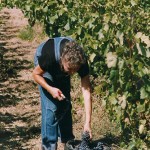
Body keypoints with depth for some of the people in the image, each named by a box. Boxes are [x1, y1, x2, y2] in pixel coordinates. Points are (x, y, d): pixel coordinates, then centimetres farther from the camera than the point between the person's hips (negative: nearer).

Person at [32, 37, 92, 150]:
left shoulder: (81, 61, -37)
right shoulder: (49, 57, -44)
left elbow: (86, 91, -37)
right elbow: (36, 74, -23)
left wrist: (88, 122, -41)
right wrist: (50, 89, -41)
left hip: (61, 72, 3)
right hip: (46, 68, -3)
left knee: (65, 105, 6)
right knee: (51, 107, -14)